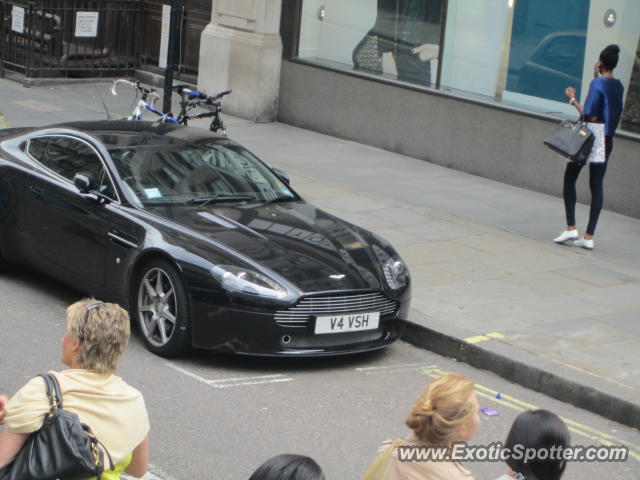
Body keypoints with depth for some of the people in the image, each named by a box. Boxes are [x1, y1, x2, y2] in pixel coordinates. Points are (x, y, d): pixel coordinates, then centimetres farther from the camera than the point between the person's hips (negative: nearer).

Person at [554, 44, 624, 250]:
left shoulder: (597, 84, -14)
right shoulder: (619, 86, 7)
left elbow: (591, 116, -18)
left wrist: (573, 100, -9)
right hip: (606, 142, 6)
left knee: (569, 179, 8)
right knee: (596, 186, 5)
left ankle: (571, 227, -1)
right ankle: (589, 236, 2)